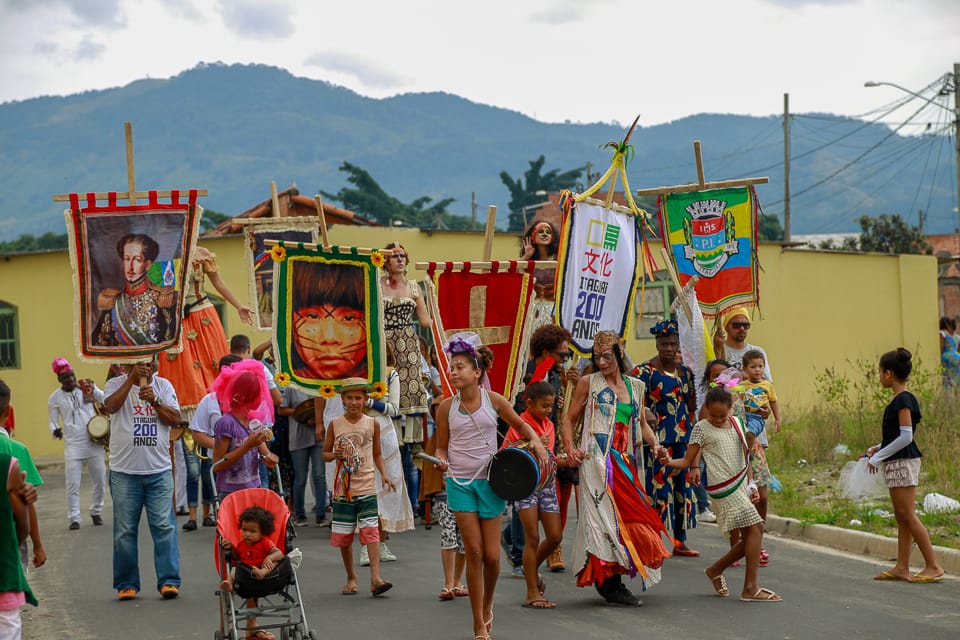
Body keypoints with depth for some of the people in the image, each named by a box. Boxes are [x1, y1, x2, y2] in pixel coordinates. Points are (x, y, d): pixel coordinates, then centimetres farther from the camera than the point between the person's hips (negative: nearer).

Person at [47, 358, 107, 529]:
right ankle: (74, 518, 0)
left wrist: (93, 390, -21)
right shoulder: (55, 398, 1)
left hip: (94, 443, 2)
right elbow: (53, 421, 3)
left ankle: (96, 512, 26)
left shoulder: (87, 387, 3)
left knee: (100, 481, 8)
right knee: (73, 485, -7)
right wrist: (55, 431, -19)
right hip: (73, 445, -2)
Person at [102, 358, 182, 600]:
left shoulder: (163, 386, 10)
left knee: (165, 526, -3)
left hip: (159, 470, 1)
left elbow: (175, 418, 1)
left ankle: (168, 580, 2)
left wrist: (154, 401, -14)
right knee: (125, 530, 3)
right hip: (124, 472, -1)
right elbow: (111, 406, -17)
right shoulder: (116, 384, 4)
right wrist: (131, 379, -17)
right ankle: (126, 584, 11)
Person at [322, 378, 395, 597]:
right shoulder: (335, 425, 2)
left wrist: (384, 474, -1)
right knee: (343, 536, 6)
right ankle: (351, 578, 21)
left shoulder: (372, 424, 5)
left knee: (371, 531, -13)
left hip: (367, 487, -1)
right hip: (343, 489, 1)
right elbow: (325, 453, 9)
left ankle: (375, 578, -19)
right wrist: (335, 455, -13)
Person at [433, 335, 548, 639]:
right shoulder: (446, 407, -1)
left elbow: (519, 424, 14)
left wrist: (536, 440, -4)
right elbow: (442, 446, 8)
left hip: (490, 481, 0)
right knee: (474, 551, -5)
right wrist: (441, 460, -13)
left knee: (492, 556, 1)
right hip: (460, 482, 0)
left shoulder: (493, 400, -2)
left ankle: (487, 605, 32)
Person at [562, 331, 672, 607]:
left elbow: (642, 423, 23)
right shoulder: (589, 383, 4)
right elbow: (569, 419, 6)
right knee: (607, 515, -11)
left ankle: (610, 582, 13)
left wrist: (655, 444, 5)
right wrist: (570, 449, -10)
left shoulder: (635, 386, 16)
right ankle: (610, 583, -7)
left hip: (625, 460, 5)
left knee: (629, 515, 3)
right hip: (597, 458, -5)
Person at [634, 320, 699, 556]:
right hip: (657, 438, -6)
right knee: (658, 486, -7)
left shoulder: (685, 372, 13)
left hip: (683, 437, 6)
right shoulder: (645, 371, -5)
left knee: (683, 486, 7)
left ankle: (680, 541, 15)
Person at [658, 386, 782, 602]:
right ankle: (750, 588, -12)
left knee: (749, 538, 7)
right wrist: (669, 462, -21)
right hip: (724, 488, -7)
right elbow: (687, 460, -3)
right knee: (755, 528, -15)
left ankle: (715, 570, 28)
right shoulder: (701, 428, -2)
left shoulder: (736, 423, 14)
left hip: (741, 486, 7)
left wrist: (751, 484, 15)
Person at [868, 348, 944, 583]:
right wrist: (878, 449, 10)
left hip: (903, 463, -10)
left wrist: (878, 457, -15)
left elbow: (905, 437, -20)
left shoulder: (903, 400, -16)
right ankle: (902, 567, 13)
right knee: (901, 517, 10)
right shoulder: (901, 400, 13)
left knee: (907, 515, -8)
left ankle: (933, 566, -6)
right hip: (897, 464, 10)